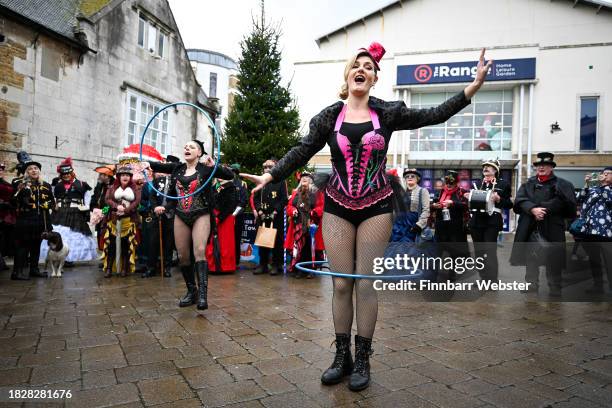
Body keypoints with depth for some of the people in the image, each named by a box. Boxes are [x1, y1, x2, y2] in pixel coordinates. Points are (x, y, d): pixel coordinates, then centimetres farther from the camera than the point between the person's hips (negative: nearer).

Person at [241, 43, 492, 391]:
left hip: (376, 208, -1)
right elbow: (302, 153, 4)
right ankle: (342, 356, 20)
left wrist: (473, 87, -6)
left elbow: (436, 115, 2)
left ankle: (362, 360, 17)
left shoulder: (387, 113, 3)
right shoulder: (329, 117, 5)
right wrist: (270, 177, -4)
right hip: (338, 208, 1)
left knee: (366, 283, 1)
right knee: (341, 284, 5)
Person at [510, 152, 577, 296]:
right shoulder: (528, 184, 13)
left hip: (552, 231, -3)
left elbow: (570, 207, -7)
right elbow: (519, 200, -1)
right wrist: (533, 209, -20)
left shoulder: (563, 185, 4)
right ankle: (531, 288, 23)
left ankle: (555, 293, 14)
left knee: (553, 263, 2)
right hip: (530, 229, 3)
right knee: (531, 262, 11)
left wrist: (542, 209, -14)